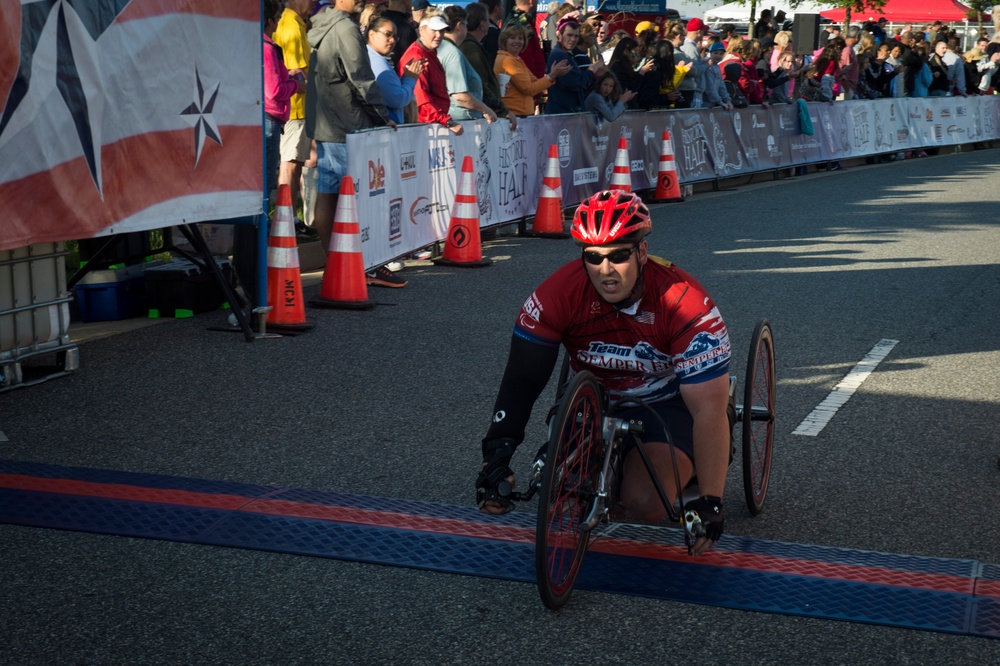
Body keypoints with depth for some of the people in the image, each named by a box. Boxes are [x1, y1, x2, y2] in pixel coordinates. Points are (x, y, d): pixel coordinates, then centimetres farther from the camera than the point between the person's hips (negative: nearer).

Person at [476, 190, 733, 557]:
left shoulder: (685, 304, -30)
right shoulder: (560, 293, -23)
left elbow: (709, 410, -29)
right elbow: (522, 379, -22)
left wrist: (711, 502, -33)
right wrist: (497, 451, -38)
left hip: (668, 402, -3)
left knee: (646, 501, -27)